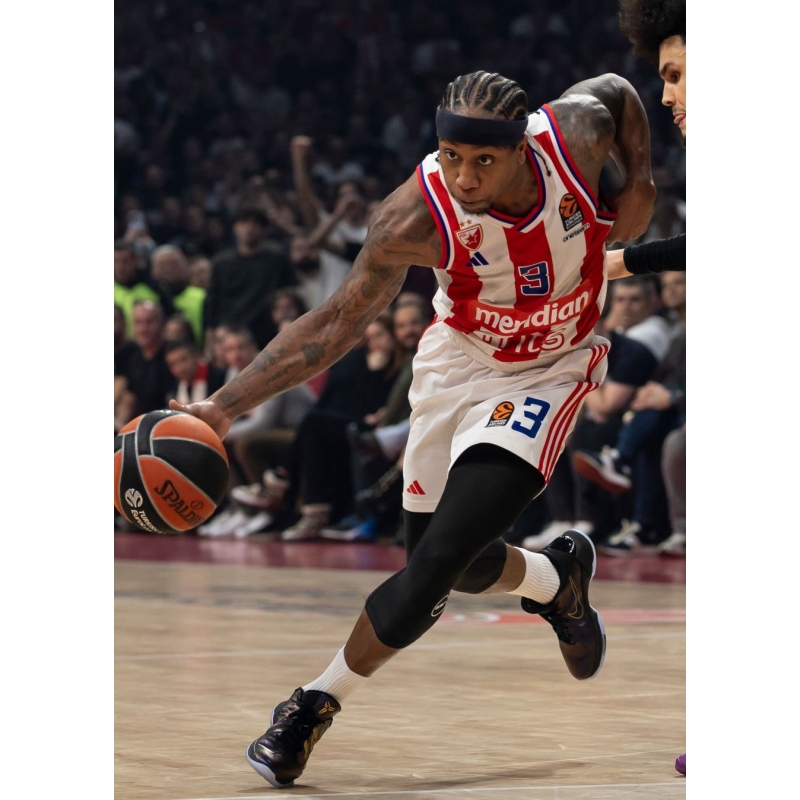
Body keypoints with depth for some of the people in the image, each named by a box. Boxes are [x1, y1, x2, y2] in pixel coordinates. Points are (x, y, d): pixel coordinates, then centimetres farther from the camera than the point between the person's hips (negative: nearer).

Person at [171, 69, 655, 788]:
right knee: (458, 565, 10)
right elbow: (338, 323, -22)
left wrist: (640, 182, -12)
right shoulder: (417, 216, -29)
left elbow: (619, 90, 1)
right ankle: (557, 580, 46)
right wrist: (226, 405, -29)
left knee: (439, 560, -14)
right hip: (461, 359, 1)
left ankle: (317, 706, 2)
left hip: (548, 372, -1)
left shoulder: (577, 133, -25)